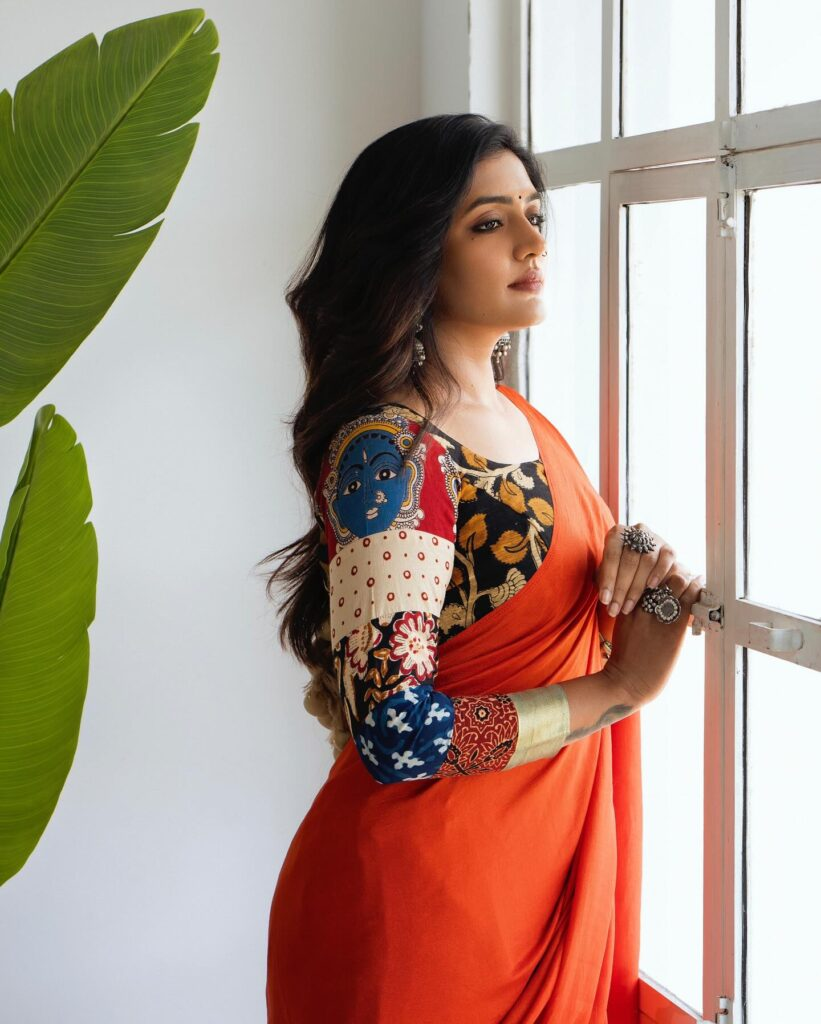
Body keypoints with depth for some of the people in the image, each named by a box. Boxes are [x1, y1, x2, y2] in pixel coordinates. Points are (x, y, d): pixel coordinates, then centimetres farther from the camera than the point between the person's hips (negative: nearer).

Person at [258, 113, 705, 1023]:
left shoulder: (518, 418, 6)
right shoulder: (388, 451, -20)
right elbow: (397, 733, -27)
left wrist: (632, 564, -4)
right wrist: (622, 688, -18)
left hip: (556, 863, 8)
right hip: (428, 882, -8)